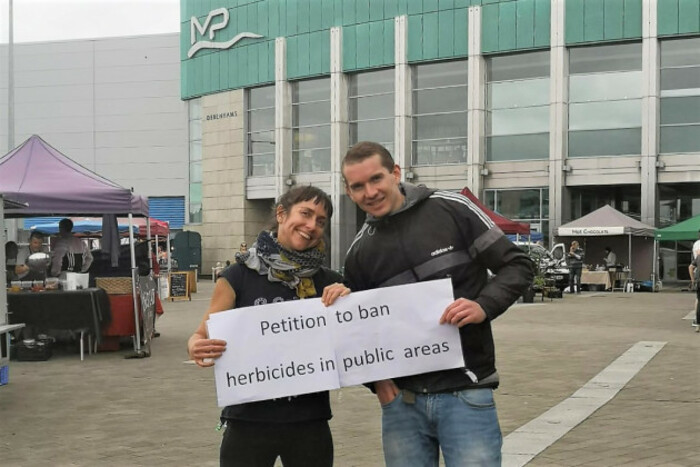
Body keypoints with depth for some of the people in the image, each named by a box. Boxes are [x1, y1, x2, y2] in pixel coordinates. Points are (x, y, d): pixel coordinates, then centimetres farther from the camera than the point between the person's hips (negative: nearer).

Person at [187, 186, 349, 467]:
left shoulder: (328, 283, 4)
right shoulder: (239, 276, -3)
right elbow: (202, 336, 0)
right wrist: (196, 349, -23)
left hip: (309, 423, 2)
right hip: (248, 421, -2)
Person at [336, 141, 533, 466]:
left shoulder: (452, 210, -3)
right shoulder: (359, 254, 8)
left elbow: (517, 266, -1)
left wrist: (483, 306, -18)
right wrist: (375, 379, 0)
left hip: (466, 394, -3)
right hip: (401, 401, 4)